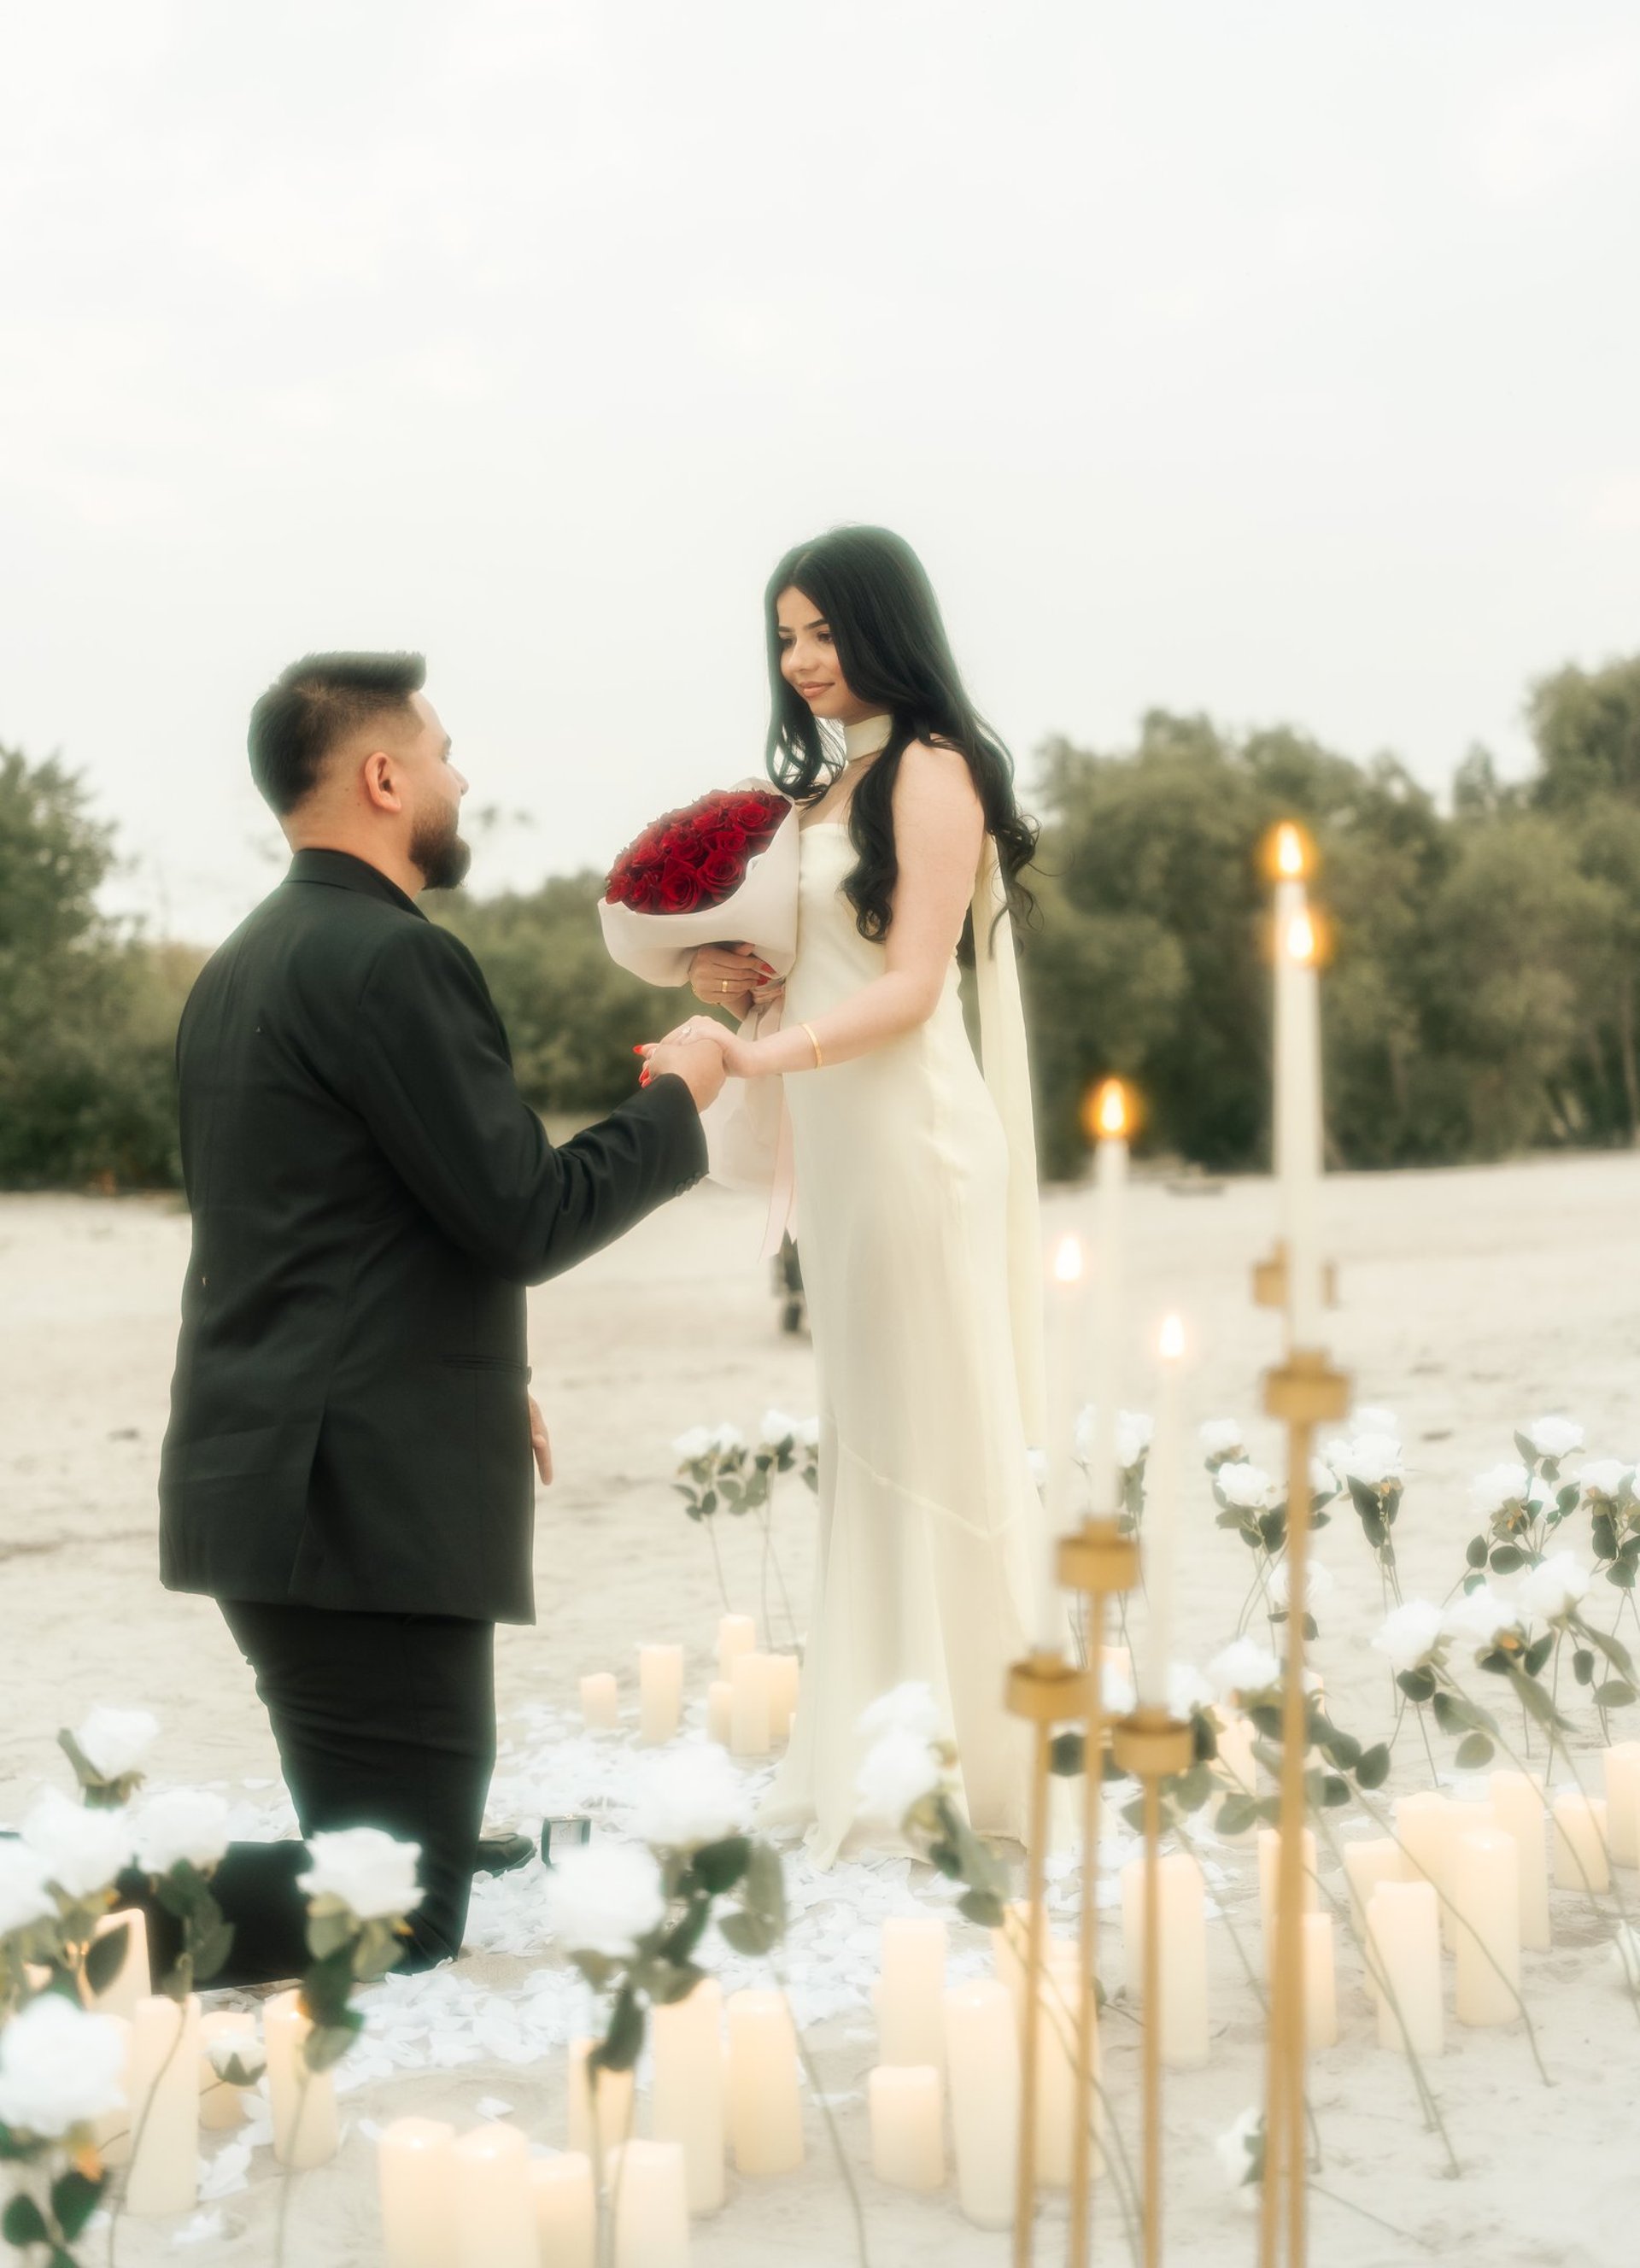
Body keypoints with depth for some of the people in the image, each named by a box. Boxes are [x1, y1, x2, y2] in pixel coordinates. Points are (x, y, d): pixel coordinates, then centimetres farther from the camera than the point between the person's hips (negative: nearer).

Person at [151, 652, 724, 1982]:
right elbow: (525, 1216, -15)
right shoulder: (392, 957, -14)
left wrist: (480, 1382, 24)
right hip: (374, 1496, -10)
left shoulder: (244, 964, 16)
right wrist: (676, 1104, 1)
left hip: (274, 1475, 10)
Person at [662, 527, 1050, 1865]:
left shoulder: (932, 773, -7)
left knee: (930, 1439, -3)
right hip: (838, 1143, 8)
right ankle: (876, 1756, 15)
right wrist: (733, 980, 4)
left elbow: (909, 988, -15)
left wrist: (763, 1055, -27)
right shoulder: (832, 782, 18)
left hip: (910, 1136, -8)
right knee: (865, 1442, 9)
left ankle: (971, 1764, 6)